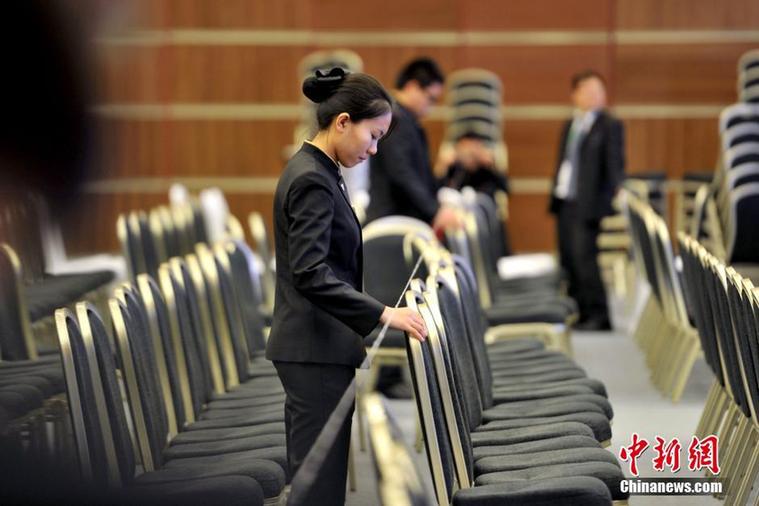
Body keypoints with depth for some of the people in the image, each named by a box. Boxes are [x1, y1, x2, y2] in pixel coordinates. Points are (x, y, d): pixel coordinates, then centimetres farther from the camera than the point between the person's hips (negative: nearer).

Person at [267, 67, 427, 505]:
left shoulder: (318, 173, 13)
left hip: (317, 346, 10)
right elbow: (310, 275, -25)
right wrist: (383, 314, -25)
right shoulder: (311, 180, -17)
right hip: (316, 351, -10)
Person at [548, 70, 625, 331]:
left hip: (588, 204, -7)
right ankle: (579, 313, 14)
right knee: (568, 258, 7)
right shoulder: (569, 126, 18)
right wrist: (555, 195, 15)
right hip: (564, 201, 7)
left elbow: (615, 167, -9)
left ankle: (598, 315, -5)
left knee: (584, 257, -11)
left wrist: (610, 203, -16)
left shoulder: (610, 125, -3)